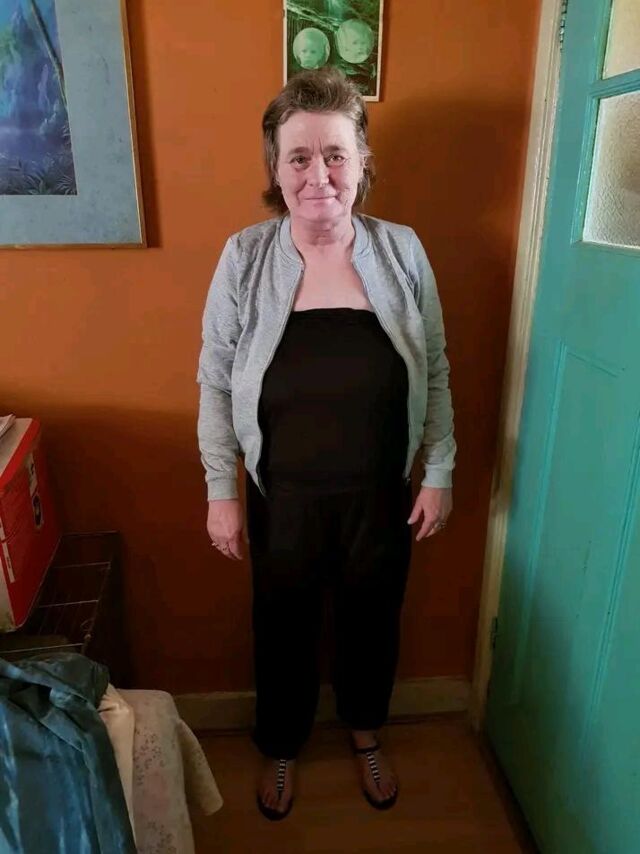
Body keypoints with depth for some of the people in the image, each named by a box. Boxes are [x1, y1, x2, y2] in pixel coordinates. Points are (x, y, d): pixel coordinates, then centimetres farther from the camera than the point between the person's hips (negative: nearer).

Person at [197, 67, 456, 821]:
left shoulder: (402, 251, -9)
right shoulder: (244, 258, -12)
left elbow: (434, 372, -1)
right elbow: (215, 383, -5)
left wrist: (440, 472, 0)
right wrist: (221, 491, -5)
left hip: (382, 495, 1)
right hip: (283, 497, -1)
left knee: (372, 620, 23)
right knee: (283, 628, 20)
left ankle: (366, 734, 55)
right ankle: (280, 747, 51)